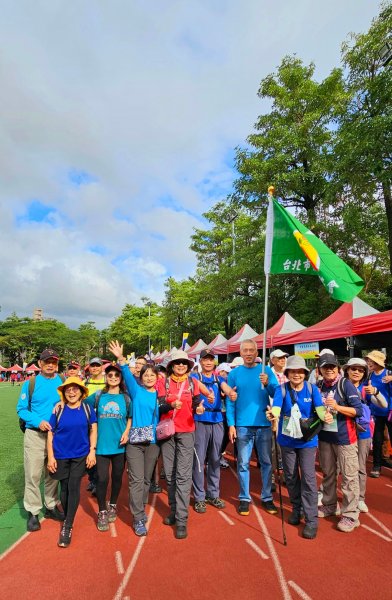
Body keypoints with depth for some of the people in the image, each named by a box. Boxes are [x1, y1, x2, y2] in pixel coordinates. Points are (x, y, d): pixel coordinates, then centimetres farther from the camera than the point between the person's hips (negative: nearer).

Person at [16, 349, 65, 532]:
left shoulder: (64, 382, 2)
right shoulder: (30, 384, -4)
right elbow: (21, 409, -4)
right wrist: (38, 421, -17)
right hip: (35, 435, -3)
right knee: (33, 474, 0)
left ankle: (51, 506, 32)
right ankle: (33, 512, 17)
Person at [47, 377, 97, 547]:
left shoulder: (87, 408, -6)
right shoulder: (58, 409, -7)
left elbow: (93, 430, 0)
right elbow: (50, 433, -2)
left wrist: (92, 451, -6)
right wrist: (50, 456, -4)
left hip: (80, 455, -1)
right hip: (61, 455, 1)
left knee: (74, 488, -3)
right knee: (64, 488, 14)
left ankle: (68, 527, 10)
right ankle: (67, 519, 35)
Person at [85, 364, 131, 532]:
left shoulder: (126, 397, 2)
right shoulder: (98, 396, 2)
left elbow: (131, 417, 5)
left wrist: (126, 432, -9)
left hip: (120, 444, 1)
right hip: (102, 444, -1)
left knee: (117, 476, 14)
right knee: (102, 478, -1)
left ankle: (112, 506, 37)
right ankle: (102, 513, 19)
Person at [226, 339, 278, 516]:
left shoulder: (266, 370, 1)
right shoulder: (234, 374, 2)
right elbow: (230, 401, 2)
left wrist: (267, 384, -24)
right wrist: (231, 424, -4)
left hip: (264, 424, 1)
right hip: (243, 425, 0)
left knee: (266, 462, 10)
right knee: (243, 463, 7)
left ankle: (267, 497, 26)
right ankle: (244, 498, 22)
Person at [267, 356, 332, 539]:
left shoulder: (312, 389, -7)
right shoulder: (281, 389, -10)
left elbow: (319, 408, -19)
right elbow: (276, 407, -24)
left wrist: (326, 416, -42)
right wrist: (273, 414, -48)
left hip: (307, 440, -1)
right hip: (287, 440, 2)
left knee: (308, 478, -4)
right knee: (290, 476, 14)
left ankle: (311, 520, 7)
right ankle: (297, 509, 35)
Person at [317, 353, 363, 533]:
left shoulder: (346, 385, -11)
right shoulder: (319, 387, 5)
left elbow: (358, 410, -15)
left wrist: (337, 407, -24)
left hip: (344, 437, -5)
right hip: (324, 437, 5)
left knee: (349, 476, 2)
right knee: (328, 474, 18)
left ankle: (350, 515, 14)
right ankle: (329, 506, 34)